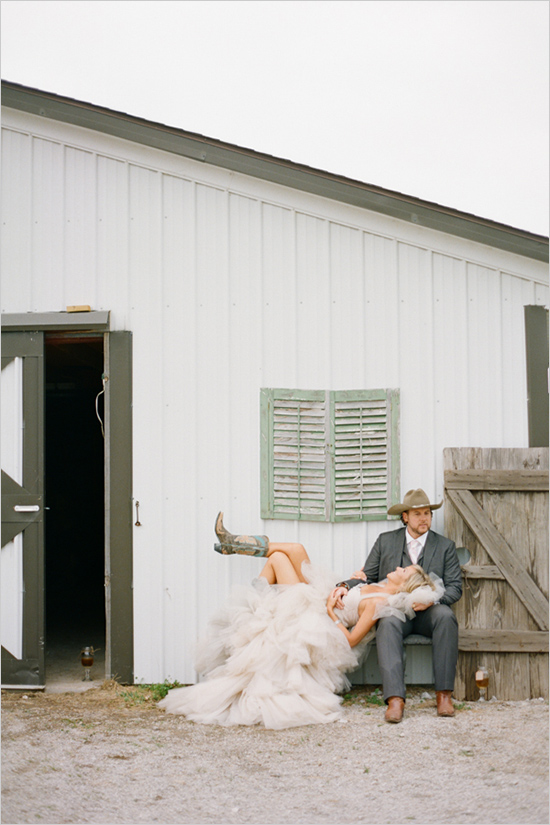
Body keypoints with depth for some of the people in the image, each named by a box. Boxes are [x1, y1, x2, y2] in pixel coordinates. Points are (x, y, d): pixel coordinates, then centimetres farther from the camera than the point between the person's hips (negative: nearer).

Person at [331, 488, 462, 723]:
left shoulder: (445, 546, 12)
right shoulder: (386, 541, 14)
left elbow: (454, 587, 4)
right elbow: (367, 576, 11)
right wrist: (346, 586, -10)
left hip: (429, 612, 0)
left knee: (446, 616, -34)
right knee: (388, 624, -35)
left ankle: (443, 693, -29)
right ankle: (395, 699, -45)